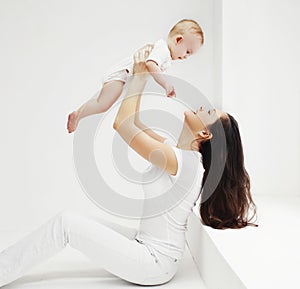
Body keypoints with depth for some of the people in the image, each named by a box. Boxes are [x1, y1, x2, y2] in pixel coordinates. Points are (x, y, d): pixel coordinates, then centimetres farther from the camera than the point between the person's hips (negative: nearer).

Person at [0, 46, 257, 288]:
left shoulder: (182, 161, -24)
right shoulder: (181, 154, 4)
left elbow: (122, 124, -24)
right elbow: (133, 122, 8)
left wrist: (139, 76, -15)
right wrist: (141, 77, 3)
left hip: (154, 263, -9)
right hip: (151, 254, 9)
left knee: (66, 223, -11)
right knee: (68, 224, 8)